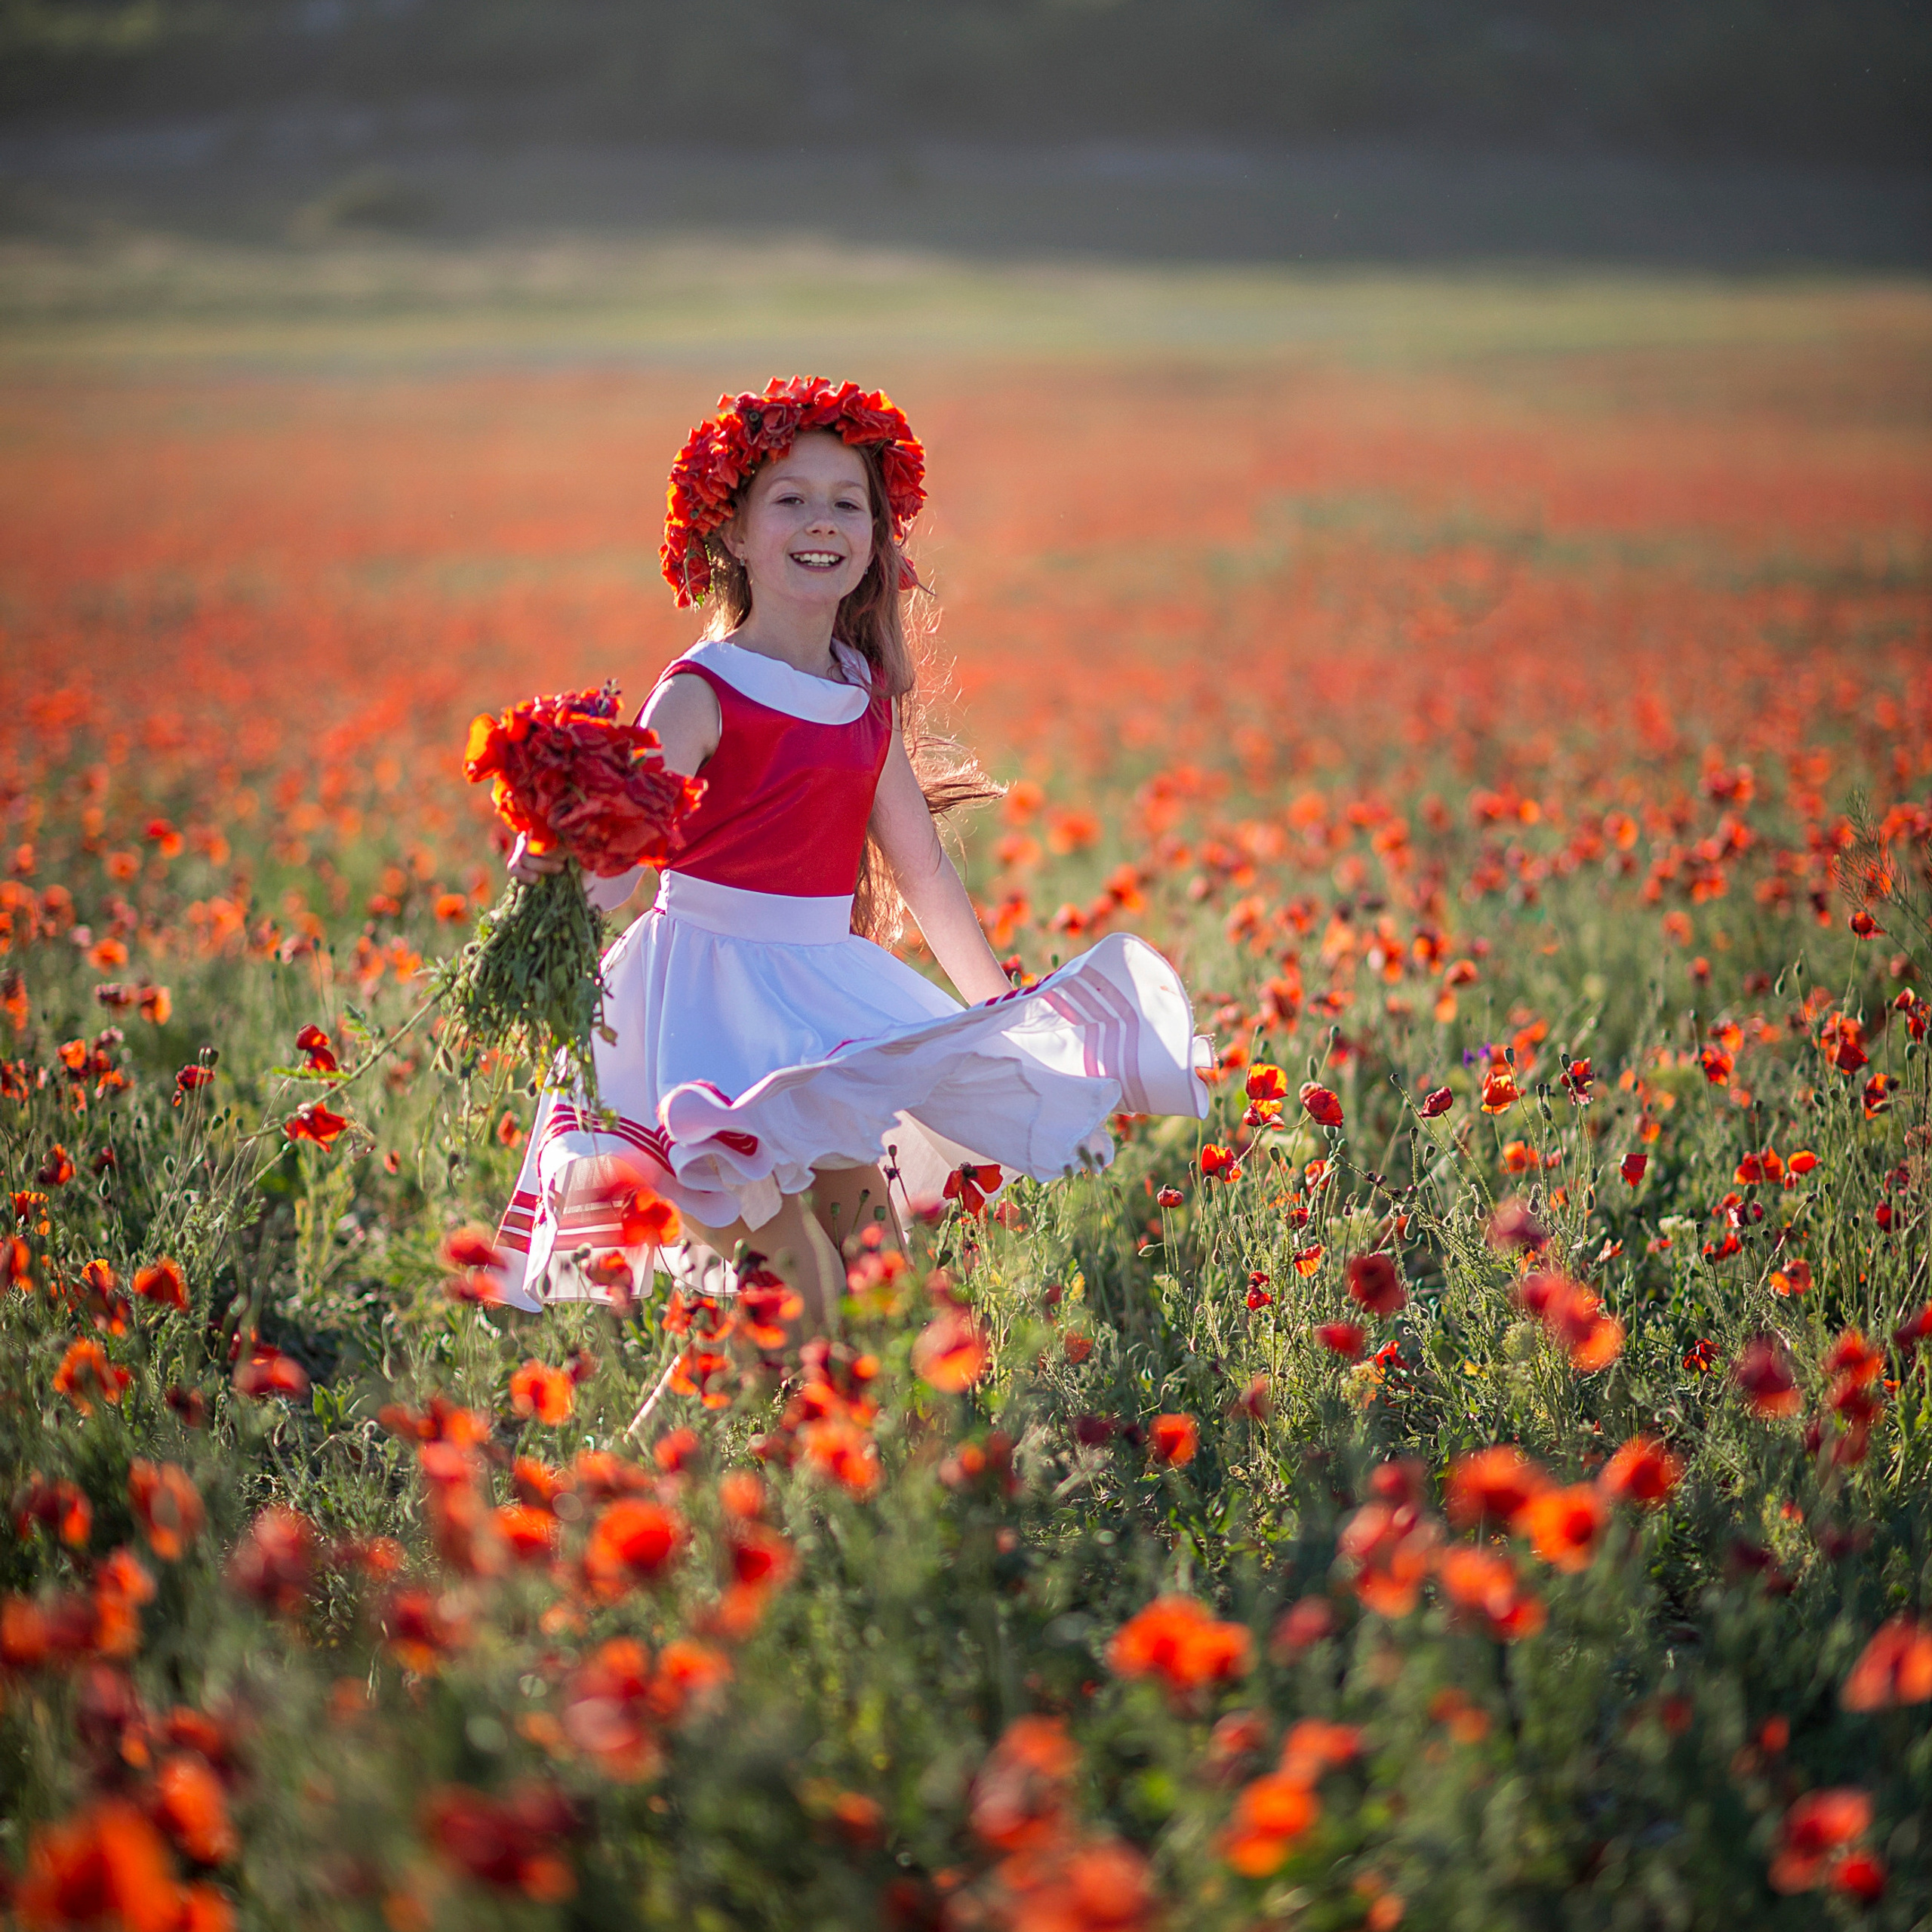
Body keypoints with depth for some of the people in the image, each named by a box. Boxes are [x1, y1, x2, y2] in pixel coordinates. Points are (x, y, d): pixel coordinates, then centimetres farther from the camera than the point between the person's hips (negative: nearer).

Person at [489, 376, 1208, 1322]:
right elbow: (625, 854, -20)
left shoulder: (871, 702, 9)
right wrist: (551, 873, -44)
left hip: (827, 989, 6)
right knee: (802, 1293, -14)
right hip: (713, 986, -6)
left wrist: (1001, 1012, 27)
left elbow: (924, 870, 20)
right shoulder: (702, 695, -10)